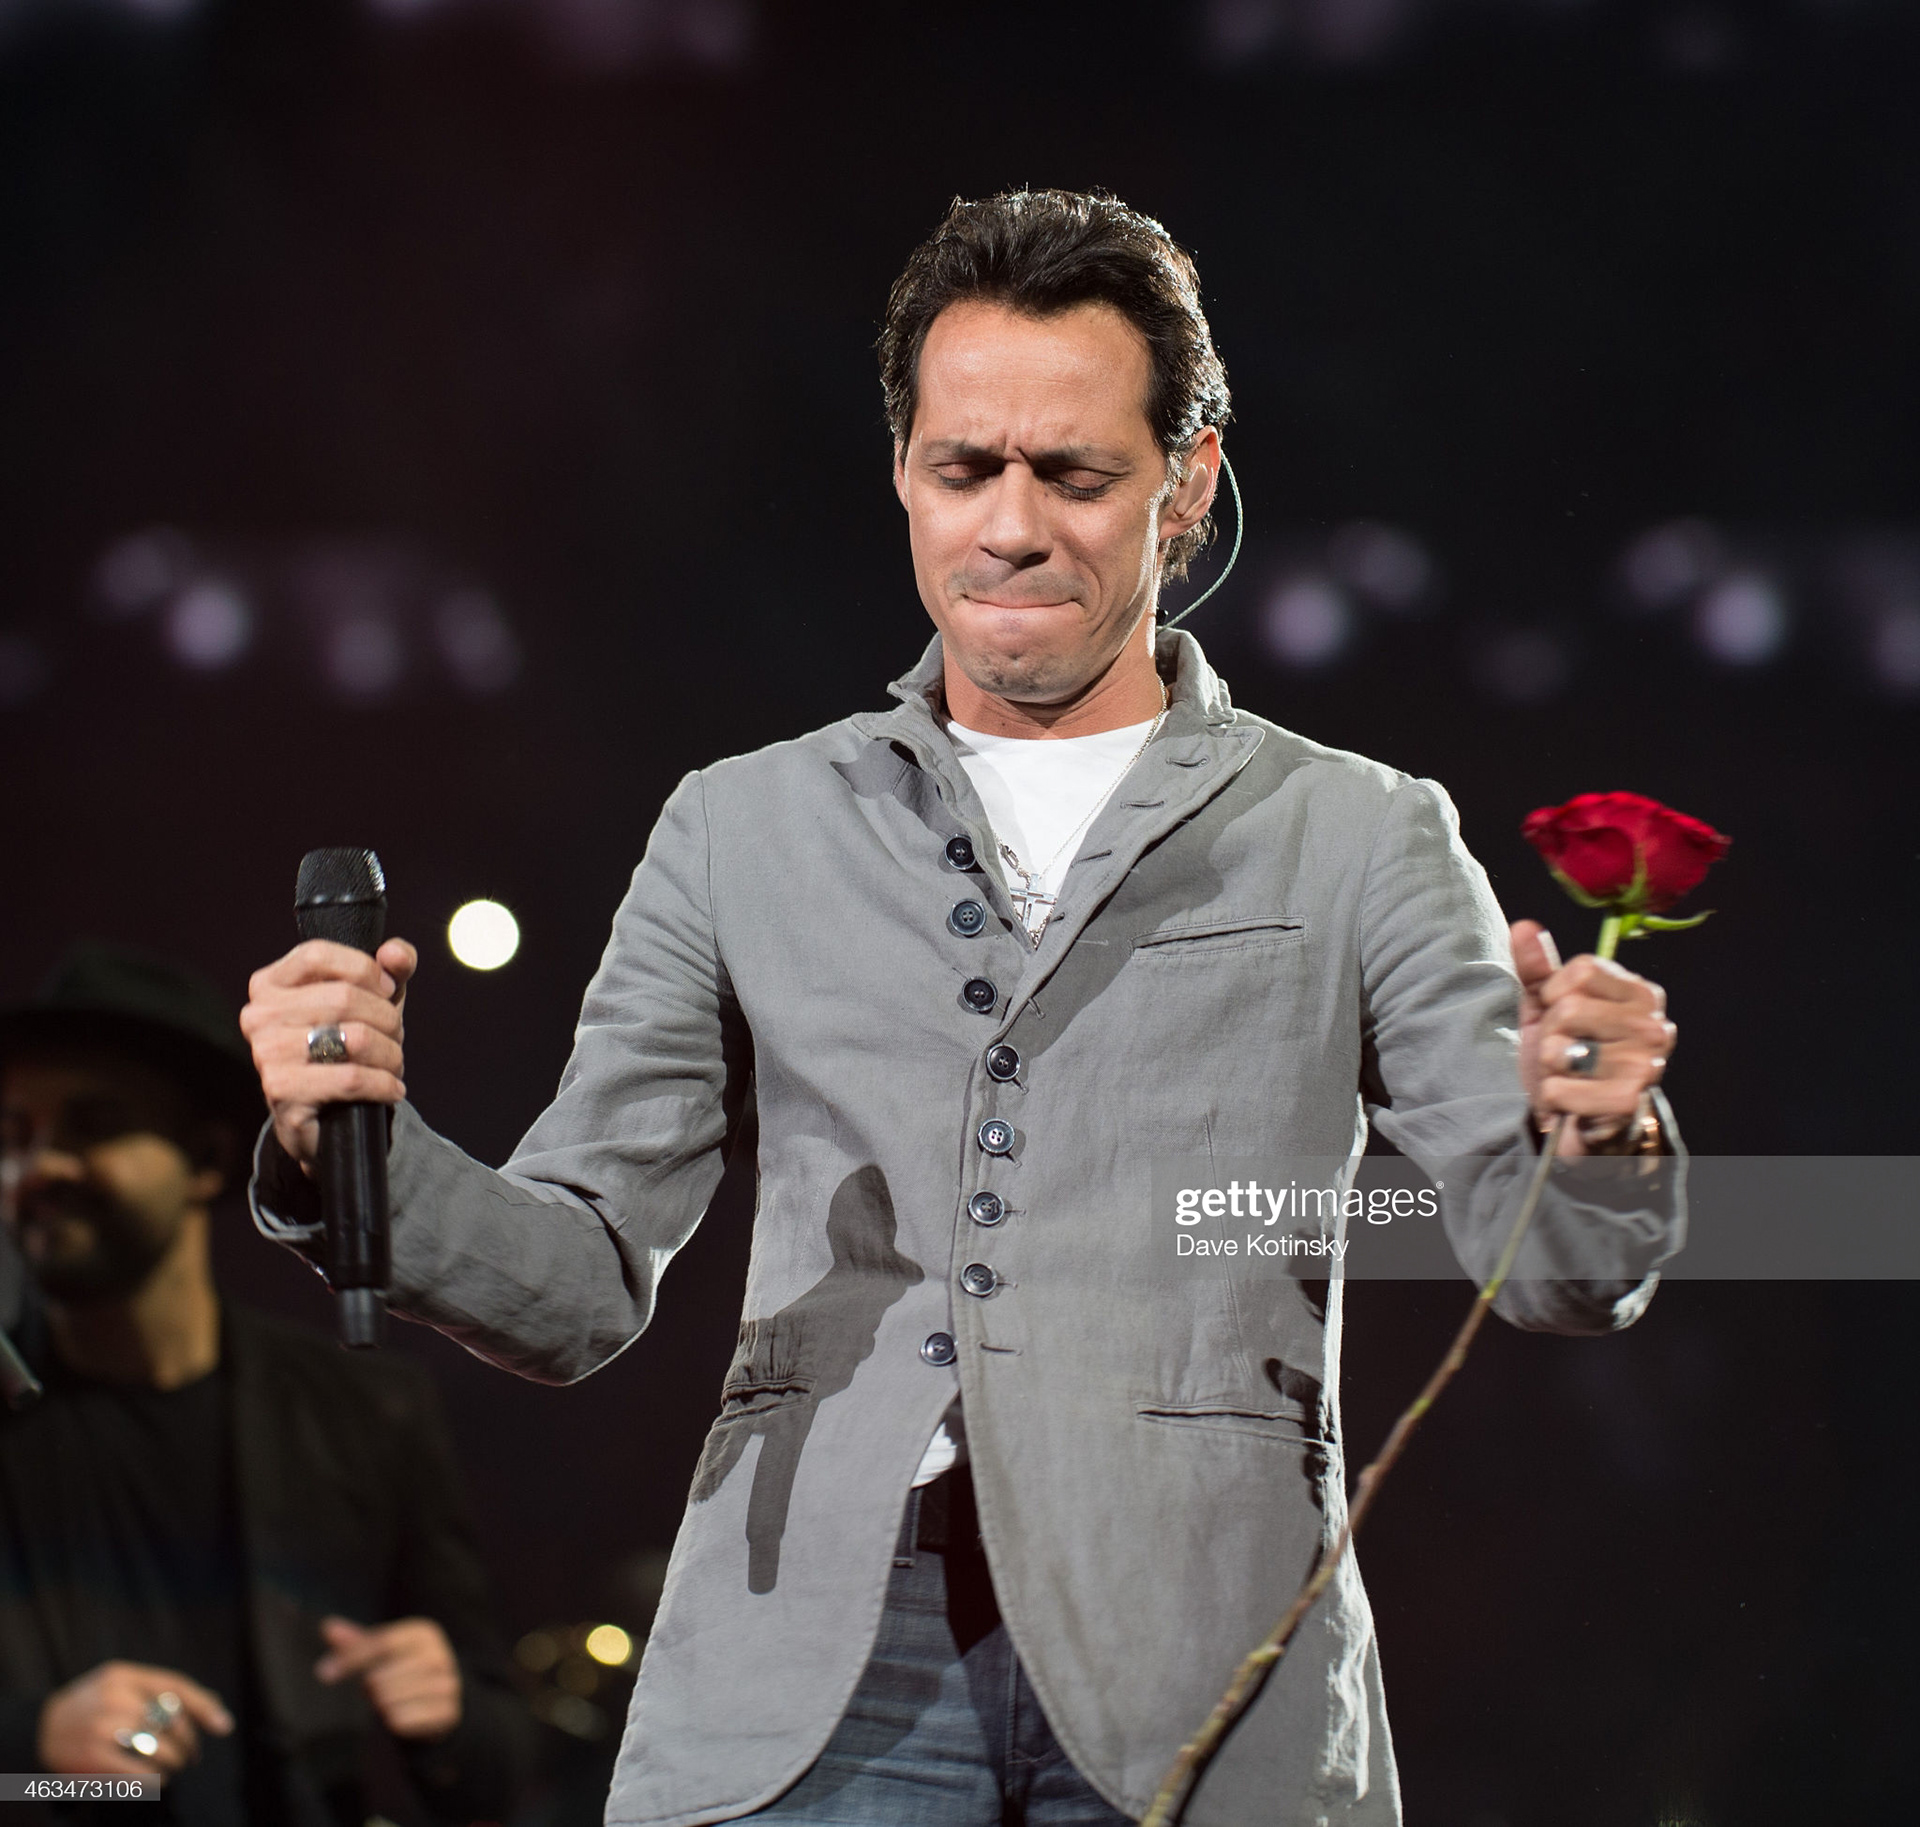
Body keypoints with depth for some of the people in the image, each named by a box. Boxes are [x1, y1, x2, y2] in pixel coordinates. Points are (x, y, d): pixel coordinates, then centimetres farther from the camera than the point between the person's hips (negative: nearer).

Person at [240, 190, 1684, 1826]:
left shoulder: (1356, 842, 10)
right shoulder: (743, 832, 15)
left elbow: (1551, 1265, 2)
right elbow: (579, 1279, 12)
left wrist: (1599, 1139, -21)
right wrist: (362, 1151, -7)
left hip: (1193, 1693, 0)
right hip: (810, 1681, 1)